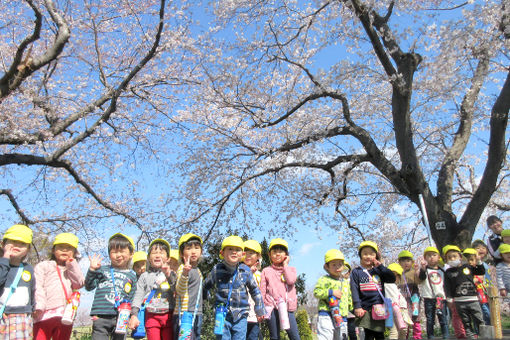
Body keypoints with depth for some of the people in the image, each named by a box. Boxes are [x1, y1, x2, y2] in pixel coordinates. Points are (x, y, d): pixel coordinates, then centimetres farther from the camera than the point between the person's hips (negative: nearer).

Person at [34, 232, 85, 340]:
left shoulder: (72, 270, 22)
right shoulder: (43, 266, 12)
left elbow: (79, 283, 2)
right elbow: (37, 287, -1)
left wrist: (71, 263, 4)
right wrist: (38, 306, -16)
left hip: (66, 316, 3)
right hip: (45, 315, -3)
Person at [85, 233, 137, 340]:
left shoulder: (132, 275, 11)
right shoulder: (103, 270, 8)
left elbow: (132, 298, 10)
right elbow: (89, 287, 5)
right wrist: (92, 270, -6)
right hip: (101, 316, -1)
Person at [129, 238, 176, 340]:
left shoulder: (171, 274, 8)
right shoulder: (145, 276, 9)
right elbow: (138, 296, 3)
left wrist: (169, 275, -16)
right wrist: (134, 315, -7)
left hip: (168, 315, 0)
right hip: (151, 316, 0)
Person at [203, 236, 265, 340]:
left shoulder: (246, 270, 0)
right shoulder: (217, 270, -3)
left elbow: (254, 290, 13)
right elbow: (205, 287, 15)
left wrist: (260, 309, 18)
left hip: (240, 316, 1)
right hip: (222, 315, -1)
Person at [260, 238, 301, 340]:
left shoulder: (291, 269, 13)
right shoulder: (266, 271, 10)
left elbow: (291, 280, -10)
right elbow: (262, 290, 8)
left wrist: (285, 265, 0)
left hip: (287, 308, 1)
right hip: (272, 308, 0)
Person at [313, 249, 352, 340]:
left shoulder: (346, 282, 20)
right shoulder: (324, 279, -2)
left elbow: (349, 298, 27)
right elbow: (316, 292, -10)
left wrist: (353, 308, 17)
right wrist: (331, 292, -15)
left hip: (342, 317, 7)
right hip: (327, 316, -6)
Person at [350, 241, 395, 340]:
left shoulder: (378, 271, 12)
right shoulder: (356, 272, 3)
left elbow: (392, 278, 0)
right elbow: (354, 290, -4)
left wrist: (380, 266, -3)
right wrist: (357, 306, -13)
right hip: (366, 310, -3)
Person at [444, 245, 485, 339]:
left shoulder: (468, 267, 6)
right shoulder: (448, 272, 2)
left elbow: (482, 272, 14)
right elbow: (447, 287, 0)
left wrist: (478, 261, 1)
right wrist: (449, 299, -5)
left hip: (473, 299, 1)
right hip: (459, 301, 0)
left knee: (479, 320, 3)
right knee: (466, 322, 7)